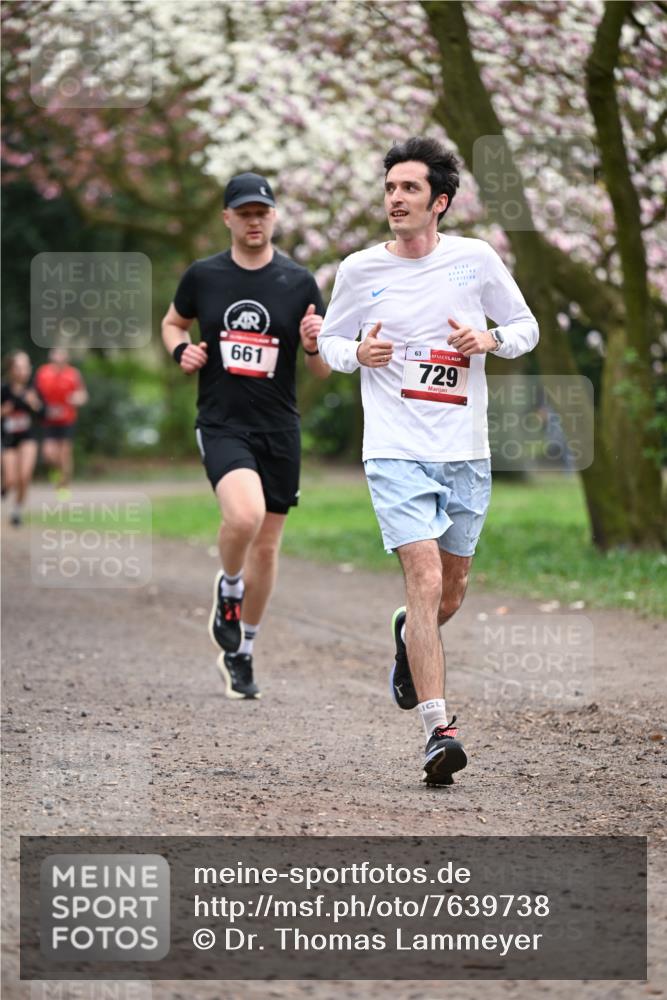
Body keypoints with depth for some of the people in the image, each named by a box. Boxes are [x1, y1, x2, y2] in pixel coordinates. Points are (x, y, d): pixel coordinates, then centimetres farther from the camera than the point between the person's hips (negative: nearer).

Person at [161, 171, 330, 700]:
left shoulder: (299, 283, 2)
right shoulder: (203, 276, 2)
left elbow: (323, 370, 5)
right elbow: (172, 322, 21)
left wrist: (315, 344, -17)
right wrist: (182, 349, -1)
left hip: (279, 429, 2)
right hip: (222, 424, -2)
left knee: (266, 547, 7)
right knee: (245, 514, -29)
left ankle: (241, 653, 25)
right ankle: (228, 588, 3)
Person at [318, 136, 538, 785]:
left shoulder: (476, 259, 2)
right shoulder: (359, 270, 1)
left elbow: (526, 328, 12)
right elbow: (330, 342, 14)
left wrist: (490, 339, -9)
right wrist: (358, 353, -8)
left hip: (466, 452, 2)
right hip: (396, 451, -2)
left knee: (451, 593, 14)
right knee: (425, 581, -18)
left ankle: (408, 636, 50)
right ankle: (438, 729, -19)